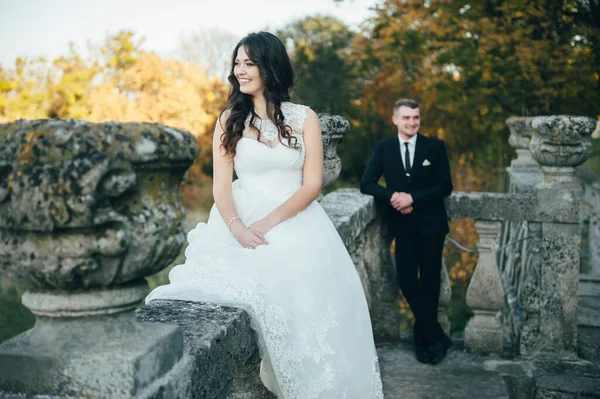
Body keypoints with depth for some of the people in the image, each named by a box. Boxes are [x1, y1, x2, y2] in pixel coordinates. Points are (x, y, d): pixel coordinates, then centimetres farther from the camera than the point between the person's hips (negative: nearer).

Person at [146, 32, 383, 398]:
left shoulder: (304, 118, 6)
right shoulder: (230, 120, 9)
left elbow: (312, 184, -1)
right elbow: (222, 185, 0)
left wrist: (269, 223, -16)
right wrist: (238, 228, -20)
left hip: (295, 221, -1)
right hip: (242, 221, 1)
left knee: (303, 282, -25)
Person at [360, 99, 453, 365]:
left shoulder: (435, 147, 0)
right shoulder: (383, 148, 5)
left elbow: (445, 186, -5)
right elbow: (366, 184, 1)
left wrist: (413, 198, -17)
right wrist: (392, 196, -17)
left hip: (431, 224, -1)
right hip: (403, 225, 1)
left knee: (429, 281, 5)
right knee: (406, 281, -9)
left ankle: (421, 337, 24)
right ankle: (436, 337, 7)